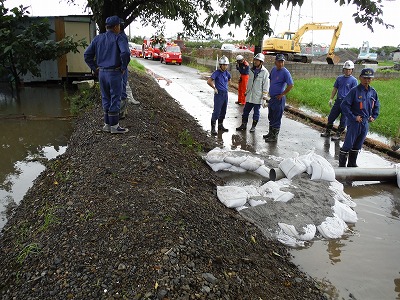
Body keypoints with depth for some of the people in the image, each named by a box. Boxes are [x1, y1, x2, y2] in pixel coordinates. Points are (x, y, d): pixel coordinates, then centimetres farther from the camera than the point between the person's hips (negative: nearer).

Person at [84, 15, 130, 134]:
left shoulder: (97, 38, 10)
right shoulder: (119, 38, -8)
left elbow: (87, 55, 9)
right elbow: (125, 53, -25)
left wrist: (95, 68, 13)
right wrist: (124, 67, -12)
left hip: (102, 73, 6)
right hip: (114, 73, -6)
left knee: (105, 99, 14)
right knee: (115, 99, 1)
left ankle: (107, 124, 21)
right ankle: (114, 126, 6)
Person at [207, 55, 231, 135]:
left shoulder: (227, 73, 7)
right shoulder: (216, 72, -14)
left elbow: (229, 80, 29)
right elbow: (209, 81, -20)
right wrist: (215, 88, -10)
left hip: (225, 94, 7)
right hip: (219, 94, -7)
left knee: (223, 111, 14)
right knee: (216, 111, -8)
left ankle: (220, 126, 27)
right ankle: (213, 128, -2)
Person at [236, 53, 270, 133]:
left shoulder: (265, 72, -10)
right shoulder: (252, 70, 9)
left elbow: (266, 85, -11)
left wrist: (264, 96, -14)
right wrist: (246, 91, 19)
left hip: (258, 96, -6)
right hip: (250, 95, 6)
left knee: (256, 112, 7)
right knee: (246, 110, 10)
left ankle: (253, 126, 19)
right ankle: (243, 125, 21)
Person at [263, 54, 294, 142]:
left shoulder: (285, 72, -15)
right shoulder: (274, 69, 8)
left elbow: (290, 85, -20)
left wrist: (282, 94, -15)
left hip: (279, 98, -8)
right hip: (272, 97, 8)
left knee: (276, 118, -1)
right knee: (271, 117, 18)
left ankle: (274, 136, 7)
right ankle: (270, 133, 32)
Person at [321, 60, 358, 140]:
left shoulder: (354, 80, -4)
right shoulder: (339, 78, 8)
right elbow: (335, 89, 14)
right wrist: (331, 99, 6)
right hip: (338, 101, 4)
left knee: (343, 120, 4)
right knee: (331, 117, 8)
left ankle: (338, 135, 14)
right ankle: (327, 132, 22)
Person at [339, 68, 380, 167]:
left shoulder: (373, 92, 6)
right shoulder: (355, 91, -13)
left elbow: (376, 106, 22)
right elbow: (344, 105, -17)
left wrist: (374, 116, 10)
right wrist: (353, 117, -16)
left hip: (366, 123, 6)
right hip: (354, 123, -6)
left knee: (358, 145, 16)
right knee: (348, 144, -1)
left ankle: (352, 164, 29)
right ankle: (342, 165, 9)